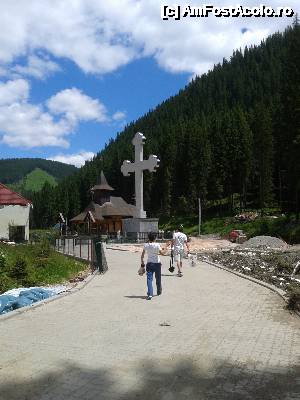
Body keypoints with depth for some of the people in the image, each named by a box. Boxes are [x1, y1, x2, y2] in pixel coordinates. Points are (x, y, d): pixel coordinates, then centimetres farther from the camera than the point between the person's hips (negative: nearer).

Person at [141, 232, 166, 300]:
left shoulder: (145, 245, -2)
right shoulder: (157, 245, -12)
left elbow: (142, 255, 3)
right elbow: (162, 252, -18)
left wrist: (142, 262, 14)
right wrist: (165, 249, 0)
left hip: (149, 263, 1)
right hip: (157, 263, -1)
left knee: (149, 279, -3)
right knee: (158, 279, 16)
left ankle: (150, 294, -17)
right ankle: (159, 292, 33)